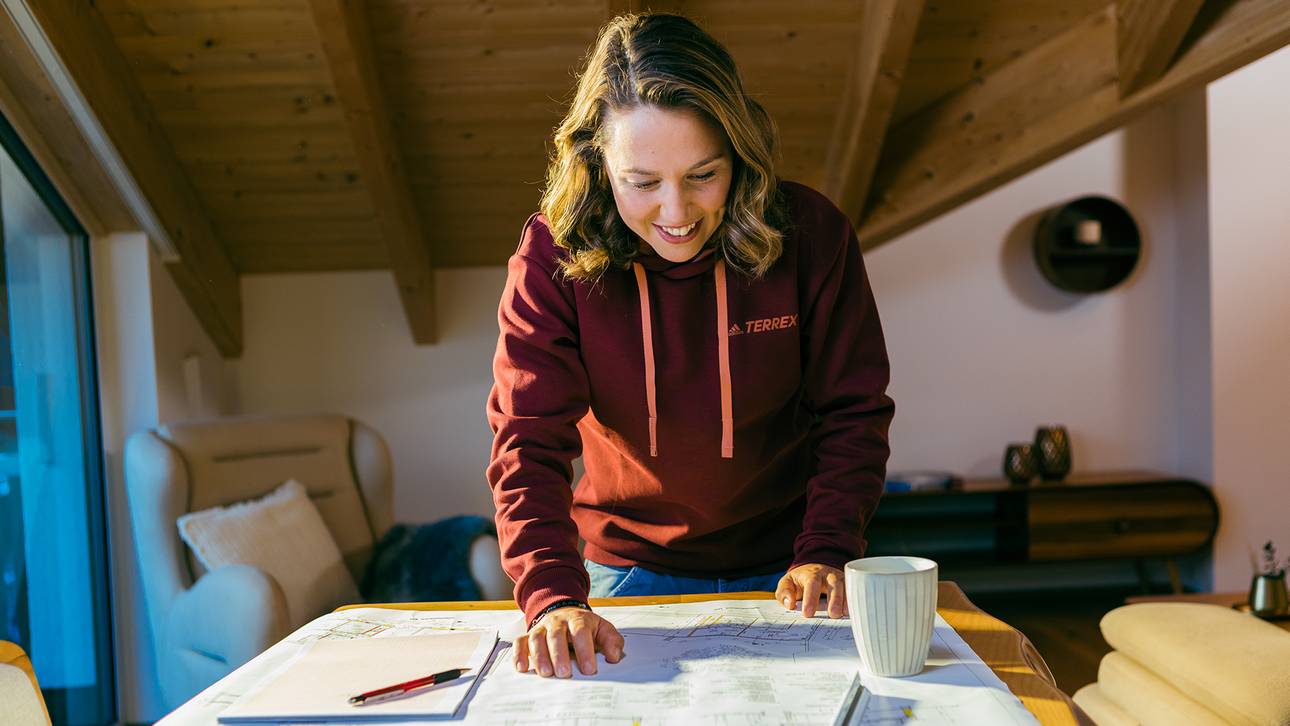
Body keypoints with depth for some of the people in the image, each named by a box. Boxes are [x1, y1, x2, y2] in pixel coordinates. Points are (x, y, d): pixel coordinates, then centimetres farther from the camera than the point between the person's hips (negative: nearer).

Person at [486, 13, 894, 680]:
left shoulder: (811, 234, -17)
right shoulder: (553, 256, -19)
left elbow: (854, 411, -8)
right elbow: (529, 440, -22)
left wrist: (825, 551, -19)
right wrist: (554, 597, -36)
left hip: (781, 568, 1)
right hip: (630, 569, 0)